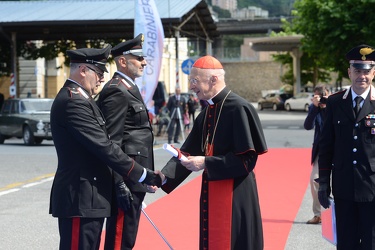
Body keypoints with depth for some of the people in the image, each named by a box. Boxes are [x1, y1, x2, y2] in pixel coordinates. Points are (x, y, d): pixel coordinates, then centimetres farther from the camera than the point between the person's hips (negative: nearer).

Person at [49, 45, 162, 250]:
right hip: (81, 199, -11)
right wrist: (143, 175, -15)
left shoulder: (77, 99, 16)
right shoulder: (73, 102, -17)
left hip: (87, 196, 11)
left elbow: (98, 145, 17)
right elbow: (104, 147, -20)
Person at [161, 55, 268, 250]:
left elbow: (246, 159, -18)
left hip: (234, 196, -8)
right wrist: (164, 176, -4)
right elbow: (187, 153, 11)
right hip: (211, 193, 8)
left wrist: (205, 163, -19)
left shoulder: (238, 109, -15)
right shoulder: (206, 115, 11)